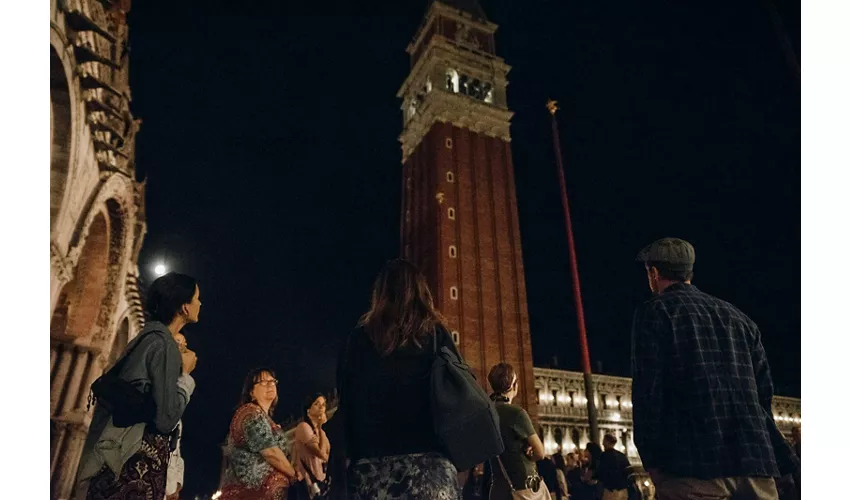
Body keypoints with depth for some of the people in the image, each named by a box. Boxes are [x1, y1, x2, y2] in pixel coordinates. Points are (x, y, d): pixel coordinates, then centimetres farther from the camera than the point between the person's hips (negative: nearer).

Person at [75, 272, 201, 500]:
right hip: (137, 462, -10)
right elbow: (166, 419, -20)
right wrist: (185, 373, -9)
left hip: (130, 457, 10)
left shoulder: (149, 336, 12)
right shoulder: (164, 343, -16)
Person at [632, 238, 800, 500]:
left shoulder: (654, 311, -1)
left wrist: (651, 458, -3)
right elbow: (764, 390, 16)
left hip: (692, 464, -6)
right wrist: (758, 450, 20)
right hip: (754, 461, 6)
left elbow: (647, 388, -8)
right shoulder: (737, 316, 18)